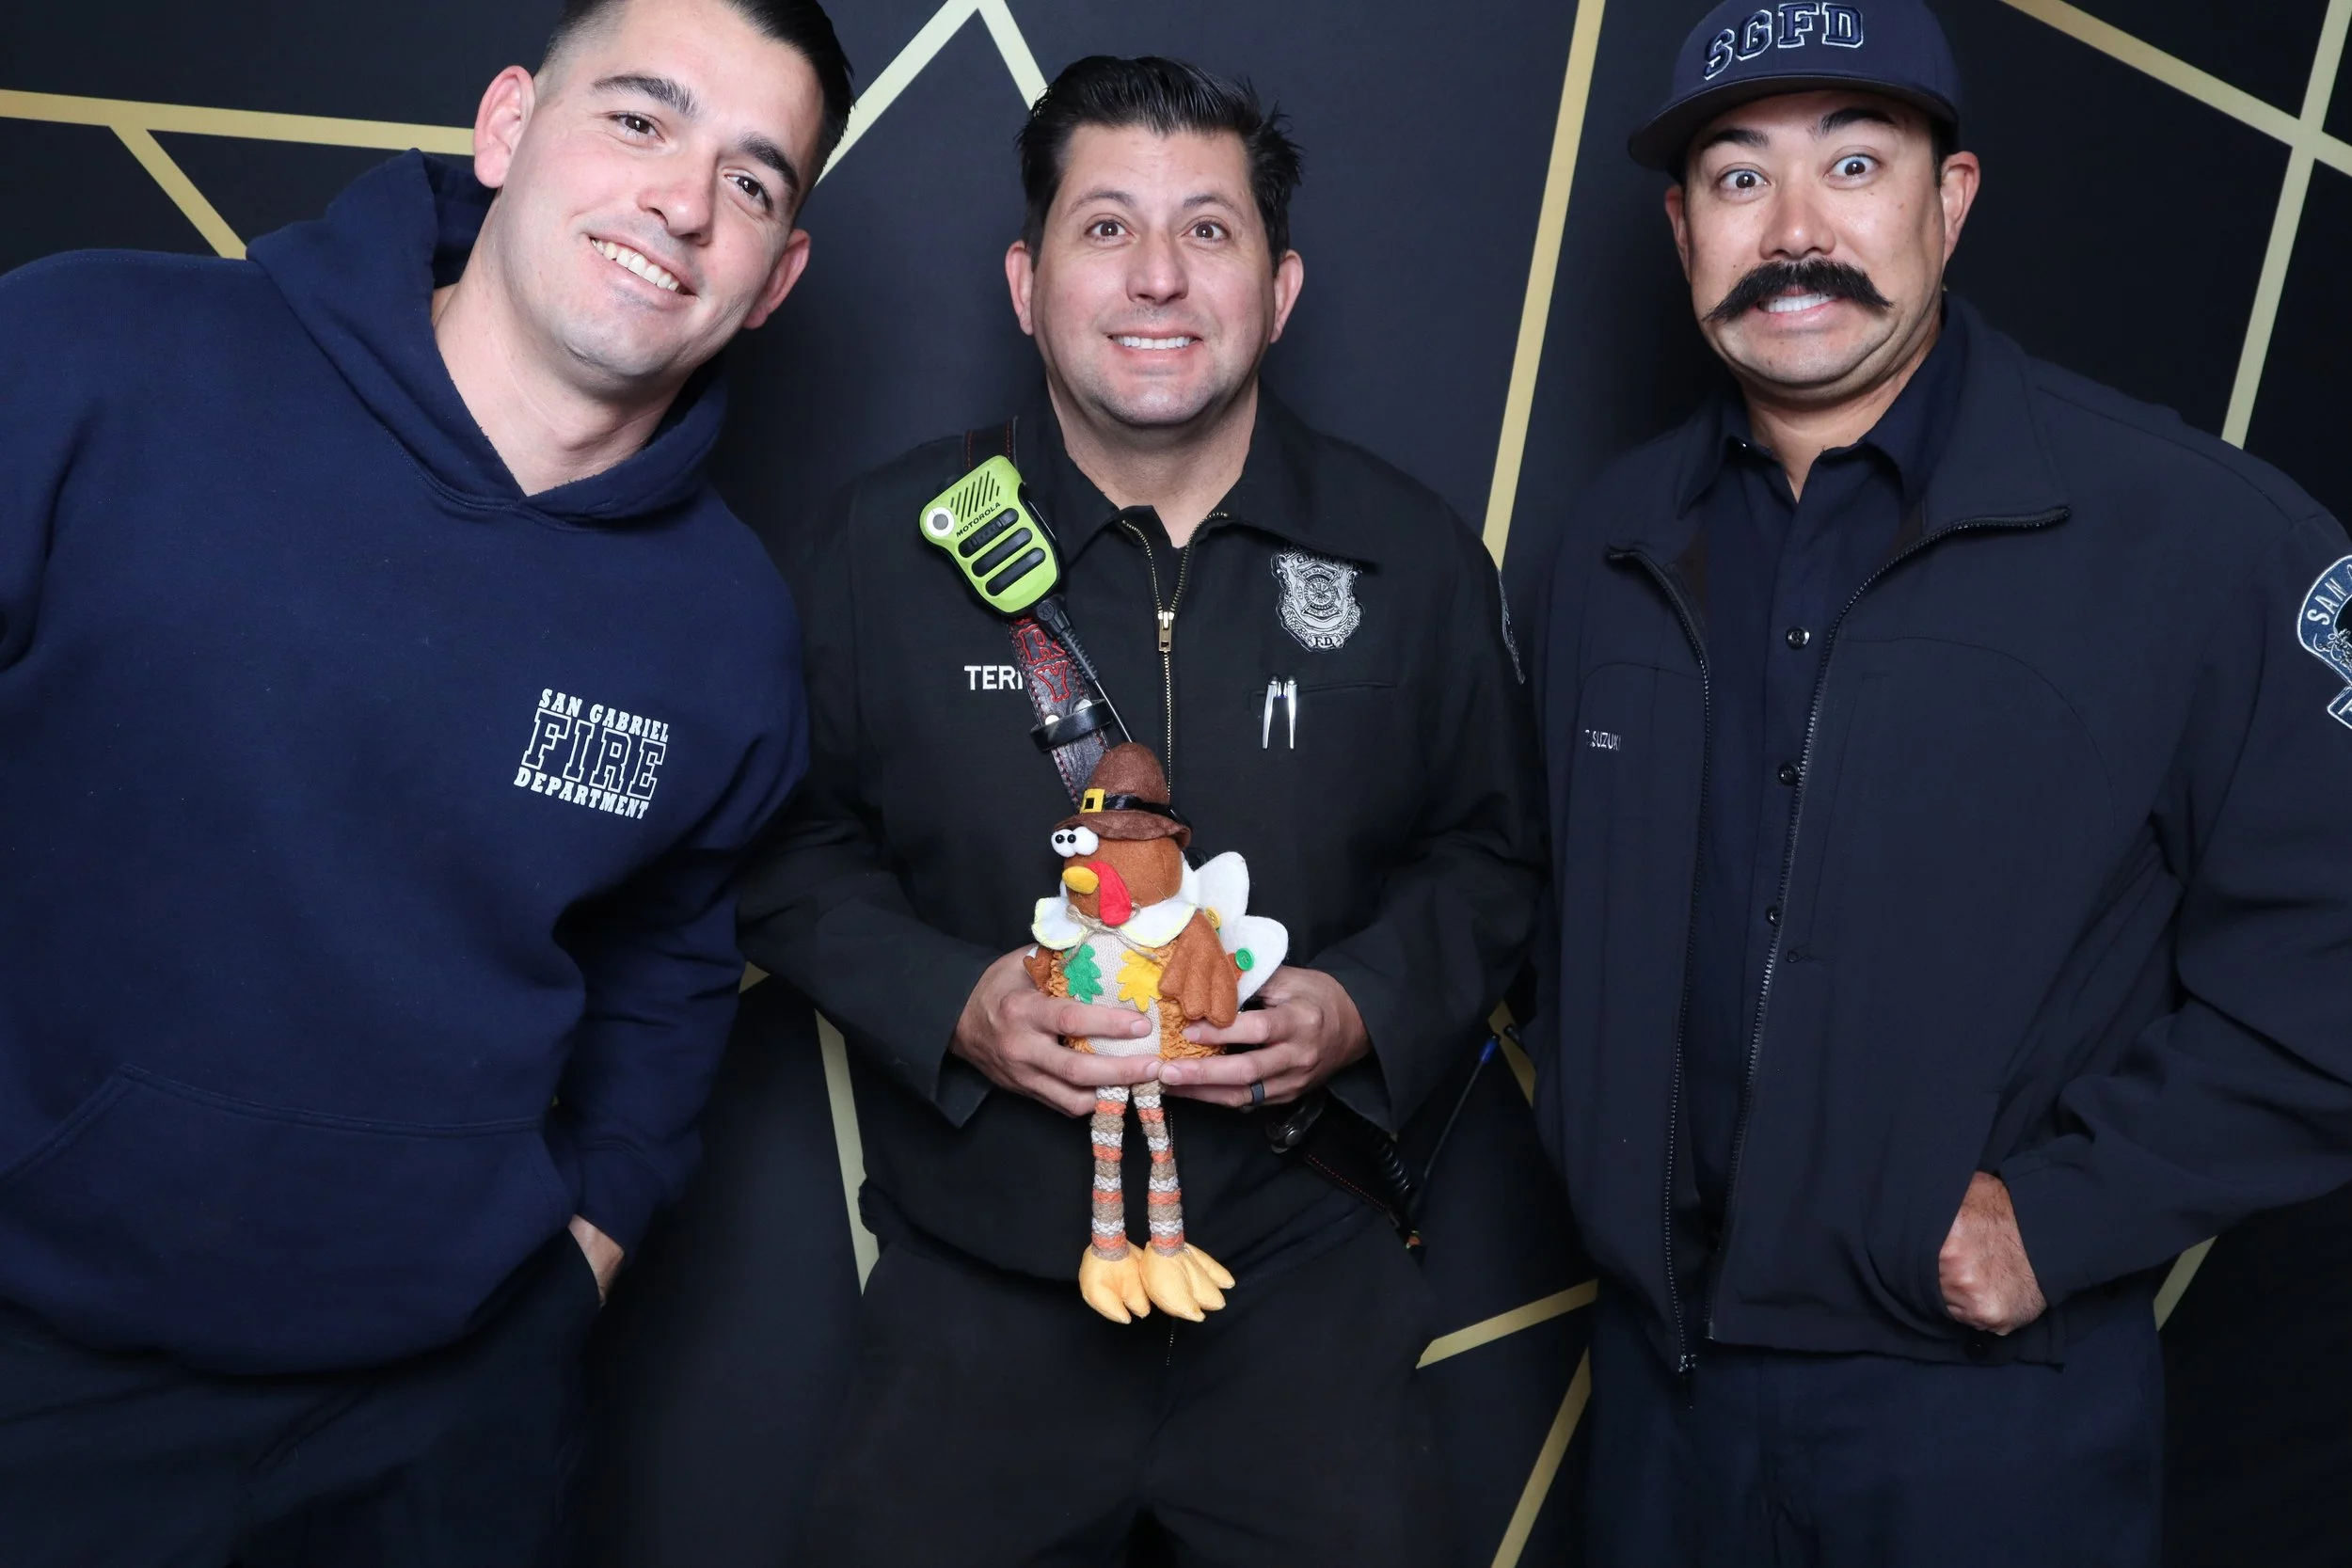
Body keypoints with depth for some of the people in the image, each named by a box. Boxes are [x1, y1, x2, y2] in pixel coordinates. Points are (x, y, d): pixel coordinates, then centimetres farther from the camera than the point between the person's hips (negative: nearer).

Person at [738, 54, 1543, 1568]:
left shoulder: (1416, 554, -2)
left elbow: (1492, 852, 6)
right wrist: (951, 1004, -15)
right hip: (977, 1290, 0)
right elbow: (794, 852, 2)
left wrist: (1364, 1009, -12)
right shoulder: (886, 544, -4)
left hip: (1308, 1281, 1)